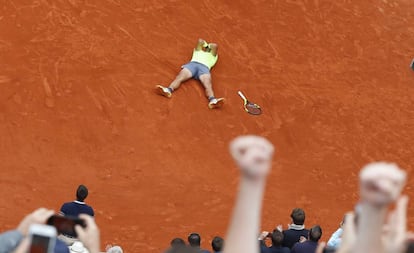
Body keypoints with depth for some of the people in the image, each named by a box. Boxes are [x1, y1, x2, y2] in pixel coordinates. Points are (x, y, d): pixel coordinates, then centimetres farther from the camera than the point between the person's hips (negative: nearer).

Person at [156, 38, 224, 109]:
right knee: (179, 78, -31)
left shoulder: (213, 56, 38)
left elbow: (215, 45, 23)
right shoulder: (198, 51, 40)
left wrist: (210, 46, 40)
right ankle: (168, 90, -60)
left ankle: (212, 101, -64)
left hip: (204, 67, -1)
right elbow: (200, 40, 27)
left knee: (208, 85, -32)